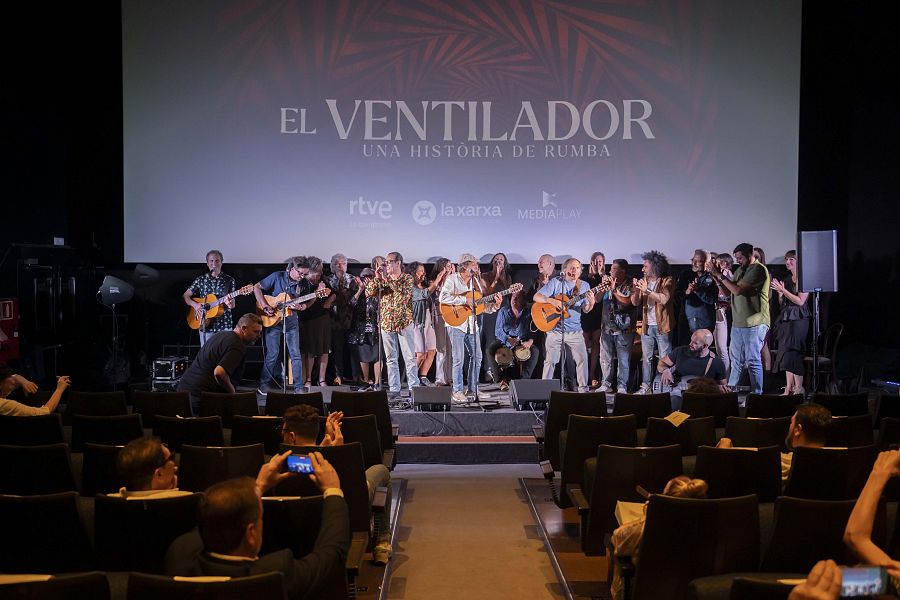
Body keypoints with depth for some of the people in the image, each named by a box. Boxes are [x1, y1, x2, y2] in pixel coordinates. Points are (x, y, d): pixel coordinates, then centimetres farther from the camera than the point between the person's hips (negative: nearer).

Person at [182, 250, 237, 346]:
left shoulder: (229, 280, 4)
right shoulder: (201, 280, 7)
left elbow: (232, 305, 3)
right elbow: (185, 296, 10)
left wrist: (229, 304, -20)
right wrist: (194, 304, -9)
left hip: (224, 326, -1)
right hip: (205, 326, 1)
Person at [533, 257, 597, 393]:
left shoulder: (584, 285, 9)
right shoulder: (555, 283, -1)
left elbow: (586, 310, 7)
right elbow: (536, 297, -5)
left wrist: (591, 302, -16)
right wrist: (552, 301, -20)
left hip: (575, 330, 3)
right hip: (555, 329, -3)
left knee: (582, 358, -5)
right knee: (550, 360, -2)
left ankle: (583, 388, 7)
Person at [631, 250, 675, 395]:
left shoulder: (667, 281, -5)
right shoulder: (644, 281, 12)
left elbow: (664, 299, -22)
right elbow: (635, 302, 8)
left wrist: (647, 290, -25)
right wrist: (636, 290, -10)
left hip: (662, 326, -6)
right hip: (647, 326, 6)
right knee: (646, 358, 9)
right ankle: (645, 385, 15)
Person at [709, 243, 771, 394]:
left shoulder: (758, 269, -12)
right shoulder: (740, 270, 16)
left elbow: (737, 290, -19)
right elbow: (726, 291, 17)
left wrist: (720, 275, -12)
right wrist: (716, 278, 1)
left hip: (754, 323, -8)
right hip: (738, 323, 8)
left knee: (753, 361, -3)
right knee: (736, 359, 15)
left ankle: (757, 393, 5)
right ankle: (730, 389, 23)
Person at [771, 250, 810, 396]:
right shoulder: (787, 280, 17)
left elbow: (800, 301, -14)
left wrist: (783, 290, -14)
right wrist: (780, 293, 0)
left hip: (798, 319, -8)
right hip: (786, 319, 8)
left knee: (792, 352, -12)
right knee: (786, 355, 6)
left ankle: (799, 388, -7)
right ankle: (789, 388, 9)